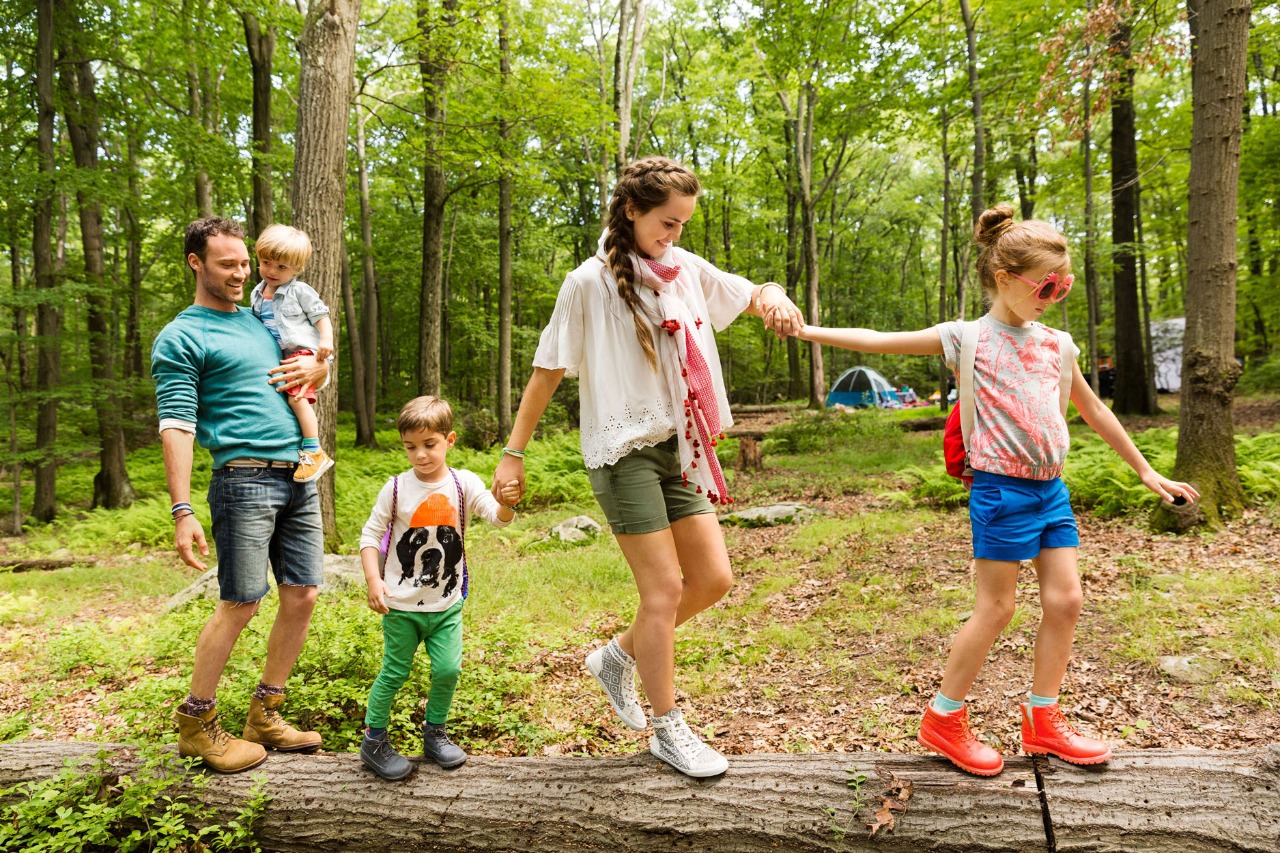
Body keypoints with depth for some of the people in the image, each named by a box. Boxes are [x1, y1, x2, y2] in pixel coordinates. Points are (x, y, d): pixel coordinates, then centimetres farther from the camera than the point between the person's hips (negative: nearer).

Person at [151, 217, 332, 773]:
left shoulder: (260, 320, 21)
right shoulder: (180, 339, -1)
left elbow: (318, 375, 31)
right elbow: (176, 427, -9)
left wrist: (315, 366, 5)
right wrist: (182, 512, -17)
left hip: (299, 478, 7)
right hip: (245, 478, -7)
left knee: (302, 595, 6)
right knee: (239, 604, -4)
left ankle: (265, 716, 19)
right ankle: (196, 723, 15)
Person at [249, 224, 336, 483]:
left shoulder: (300, 291, -3)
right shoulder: (256, 295, 16)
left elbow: (321, 316, -5)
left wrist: (326, 340, -20)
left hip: (304, 352, -8)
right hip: (279, 359, 8)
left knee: (296, 396, -25)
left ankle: (315, 452, -23)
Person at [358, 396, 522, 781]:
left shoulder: (464, 483, -6)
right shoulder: (396, 488, -8)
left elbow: (497, 518, -17)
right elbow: (370, 535, -1)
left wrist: (506, 504, -40)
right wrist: (373, 580, -13)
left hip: (447, 605, 2)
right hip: (401, 605, -1)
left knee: (448, 669, 1)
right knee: (394, 673, 6)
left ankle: (435, 733, 26)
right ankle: (374, 741, 25)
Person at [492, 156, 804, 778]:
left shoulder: (685, 269, 8)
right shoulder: (590, 282, -8)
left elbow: (754, 294, 16)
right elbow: (548, 370, -5)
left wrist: (774, 300, -10)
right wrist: (514, 452, -5)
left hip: (677, 447, 7)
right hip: (623, 451, -7)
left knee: (713, 579, 6)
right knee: (665, 588, -4)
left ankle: (619, 658, 28)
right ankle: (667, 730, 15)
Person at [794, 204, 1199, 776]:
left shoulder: (1055, 344, 11)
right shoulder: (968, 339, -5)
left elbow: (1095, 411, 21)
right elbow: (879, 341, -6)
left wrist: (1145, 471, 25)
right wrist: (807, 330, -11)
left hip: (1052, 490, 6)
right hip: (1002, 491, -6)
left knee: (1065, 600, 5)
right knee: (995, 608, -1)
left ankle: (1042, 720, 22)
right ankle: (942, 719, 15)